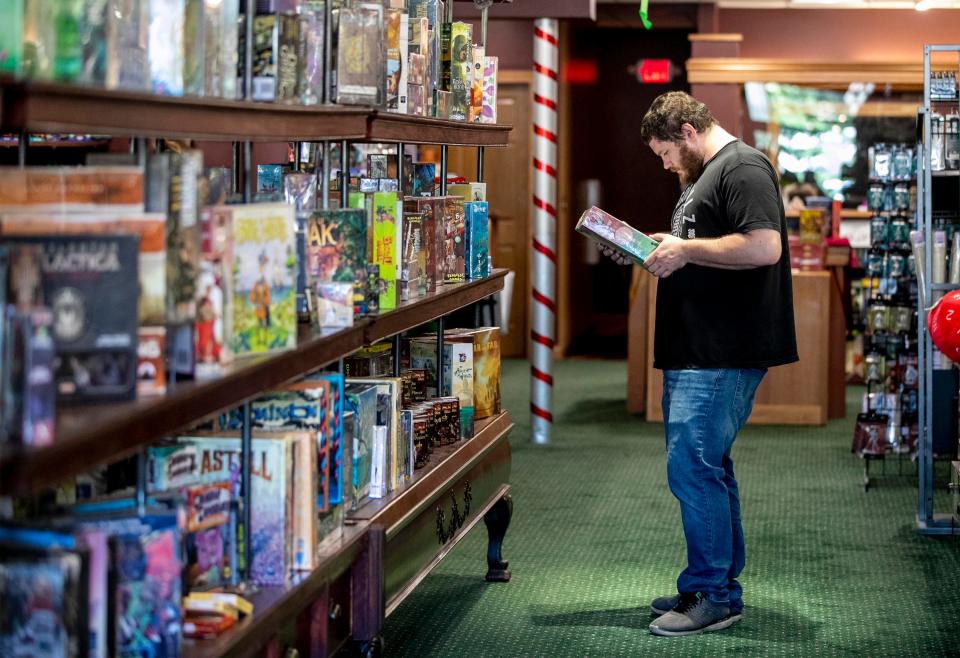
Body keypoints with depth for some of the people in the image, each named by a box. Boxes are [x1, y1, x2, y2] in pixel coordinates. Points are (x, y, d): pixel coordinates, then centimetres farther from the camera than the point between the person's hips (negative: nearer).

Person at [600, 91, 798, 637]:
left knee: (692, 466, -11)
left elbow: (764, 247, -23)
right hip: (696, 351, 11)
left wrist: (685, 249, -17)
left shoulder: (742, 167, -11)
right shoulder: (703, 175, 22)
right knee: (708, 467, 14)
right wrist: (651, 247, 13)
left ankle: (714, 595, -4)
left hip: (723, 356, -11)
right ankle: (720, 586, 23)